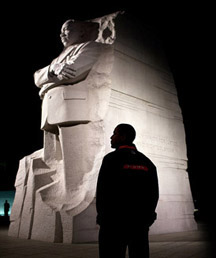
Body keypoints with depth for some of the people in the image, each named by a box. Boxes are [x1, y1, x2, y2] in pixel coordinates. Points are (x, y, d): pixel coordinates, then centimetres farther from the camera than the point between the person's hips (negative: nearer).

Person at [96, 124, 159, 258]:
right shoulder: (147, 163, 7)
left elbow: (102, 191, -11)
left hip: (114, 222, -5)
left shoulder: (111, 159, -9)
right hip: (140, 225, 5)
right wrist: (145, 219, 13)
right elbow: (154, 194, 6)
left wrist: (102, 218, 3)